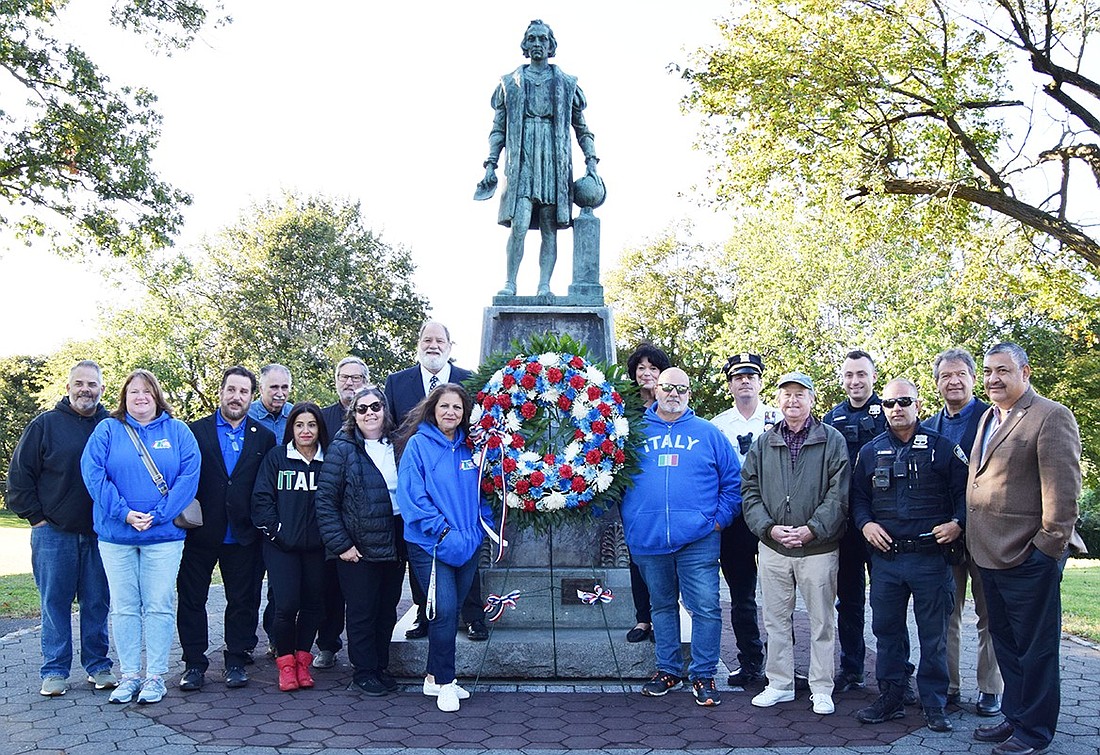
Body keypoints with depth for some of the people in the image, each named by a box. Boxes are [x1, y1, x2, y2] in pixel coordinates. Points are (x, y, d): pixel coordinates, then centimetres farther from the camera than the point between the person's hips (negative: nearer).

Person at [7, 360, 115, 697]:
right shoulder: (45, 425, 0)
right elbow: (19, 475, 2)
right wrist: (36, 517, -3)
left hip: (100, 534, 2)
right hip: (54, 532, -1)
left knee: (98, 603, 8)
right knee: (55, 603, 4)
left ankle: (98, 666, 18)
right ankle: (54, 672, 14)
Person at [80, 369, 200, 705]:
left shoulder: (177, 431, 4)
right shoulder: (107, 430, 6)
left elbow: (189, 476, -6)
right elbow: (92, 472, -5)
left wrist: (157, 515, -14)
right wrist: (123, 513, -14)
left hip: (163, 535, -1)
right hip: (116, 534, 1)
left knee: (159, 606, 1)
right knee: (123, 607, 7)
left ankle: (155, 676, 10)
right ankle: (130, 674, 17)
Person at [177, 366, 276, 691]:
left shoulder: (264, 438, 5)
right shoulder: (196, 430, 2)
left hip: (243, 535, 1)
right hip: (200, 533, -1)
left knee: (243, 601, 8)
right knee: (191, 599, 6)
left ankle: (236, 660, 21)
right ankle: (194, 663, 18)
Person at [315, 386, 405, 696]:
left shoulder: (397, 446, 7)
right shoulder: (342, 448, -5)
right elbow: (325, 500, -8)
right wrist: (340, 544, -12)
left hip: (395, 545, 4)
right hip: (359, 548, -4)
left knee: (388, 609, 12)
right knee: (362, 611, 4)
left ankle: (381, 666, 27)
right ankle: (364, 671, 19)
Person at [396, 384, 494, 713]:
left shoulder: (468, 448, 9)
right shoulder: (418, 445, -6)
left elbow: (480, 494, 17)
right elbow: (412, 496, -12)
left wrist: (487, 527, 3)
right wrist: (443, 531, -16)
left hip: (467, 545, 5)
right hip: (430, 545, -5)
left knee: (450, 610, 10)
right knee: (444, 609, -11)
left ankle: (435, 678, 24)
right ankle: (445, 682, 3)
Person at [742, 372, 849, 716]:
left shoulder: (832, 440, -2)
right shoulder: (763, 443, 8)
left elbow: (839, 493, -7)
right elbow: (750, 491, 6)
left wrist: (812, 529, -17)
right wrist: (769, 528, -9)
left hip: (818, 548, -3)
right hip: (772, 547, 3)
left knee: (821, 622, 7)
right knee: (776, 621, 11)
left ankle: (821, 688, 20)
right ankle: (779, 684, 24)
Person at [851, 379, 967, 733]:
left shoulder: (943, 448, 2)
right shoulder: (870, 452, 10)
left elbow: (965, 492, 3)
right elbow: (858, 497, 15)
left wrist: (957, 523, -13)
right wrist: (865, 524, -2)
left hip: (931, 556, -2)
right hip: (885, 556, 3)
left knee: (934, 635, 5)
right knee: (887, 630, 10)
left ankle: (934, 704, 18)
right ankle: (890, 697, 22)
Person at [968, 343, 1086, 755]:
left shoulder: (1052, 416, -11)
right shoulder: (988, 417, 14)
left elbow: (1063, 488, -16)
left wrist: (1048, 546, -17)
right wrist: (973, 541, 15)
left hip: (1029, 558, -8)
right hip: (990, 555, 8)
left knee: (1034, 647, 5)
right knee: (1005, 642, 18)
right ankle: (1014, 717, 32)